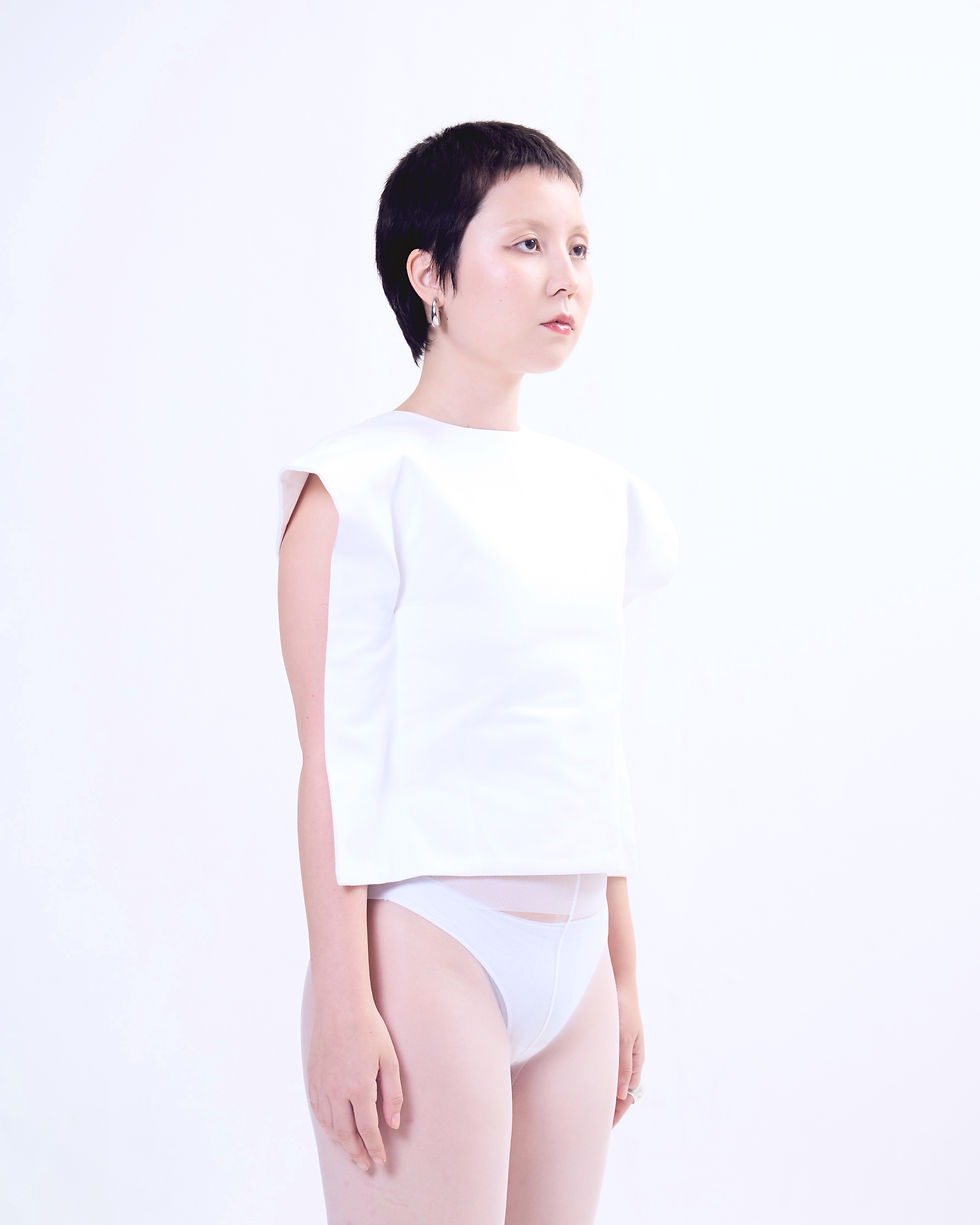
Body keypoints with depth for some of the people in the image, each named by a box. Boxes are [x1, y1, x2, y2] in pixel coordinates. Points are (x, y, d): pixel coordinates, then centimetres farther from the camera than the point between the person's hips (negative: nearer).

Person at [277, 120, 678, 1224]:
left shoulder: (594, 493, 14)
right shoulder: (358, 484, -6)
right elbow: (335, 757, -10)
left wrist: (623, 972, 17)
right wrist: (341, 1003, -14)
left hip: (572, 960, 6)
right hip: (429, 940, -6)